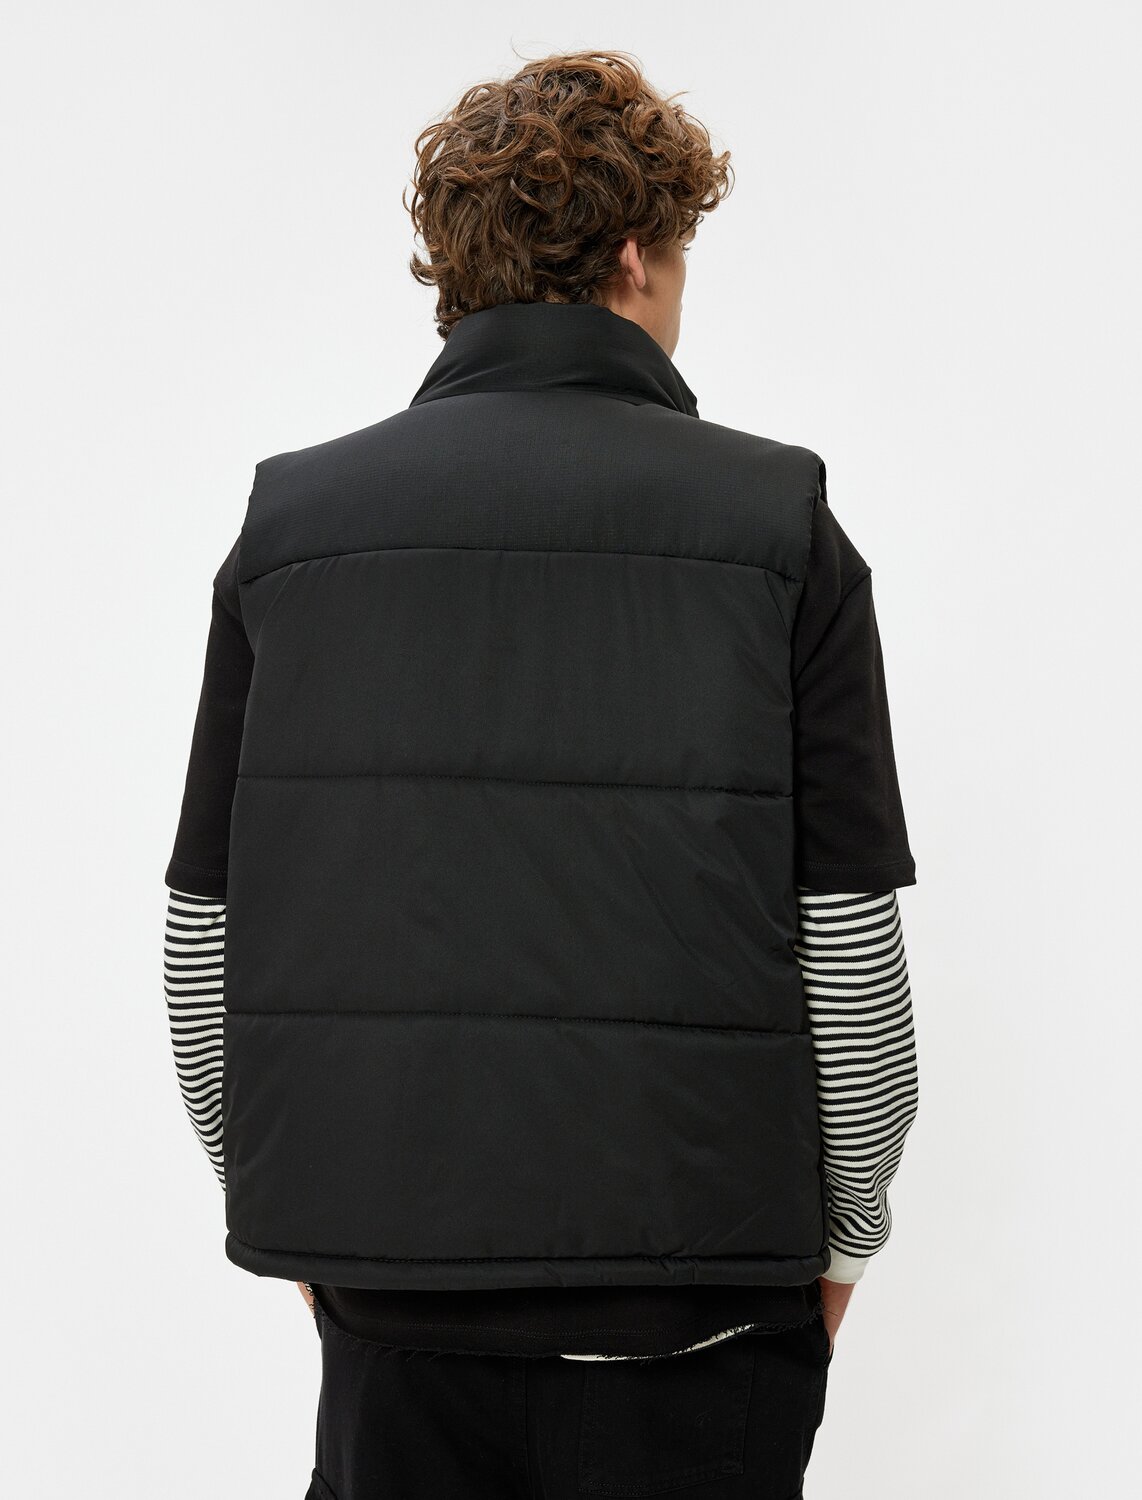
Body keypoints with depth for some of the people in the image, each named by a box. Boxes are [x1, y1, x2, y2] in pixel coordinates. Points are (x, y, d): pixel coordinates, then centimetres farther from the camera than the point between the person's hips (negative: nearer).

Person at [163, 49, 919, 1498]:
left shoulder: (291, 520, 1)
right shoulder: (776, 524, -5)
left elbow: (205, 936, 3)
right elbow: (849, 944, -5)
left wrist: (278, 1200, 16)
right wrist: (845, 1221, 9)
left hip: (386, 1276, 2)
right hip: (696, 1271, -2)